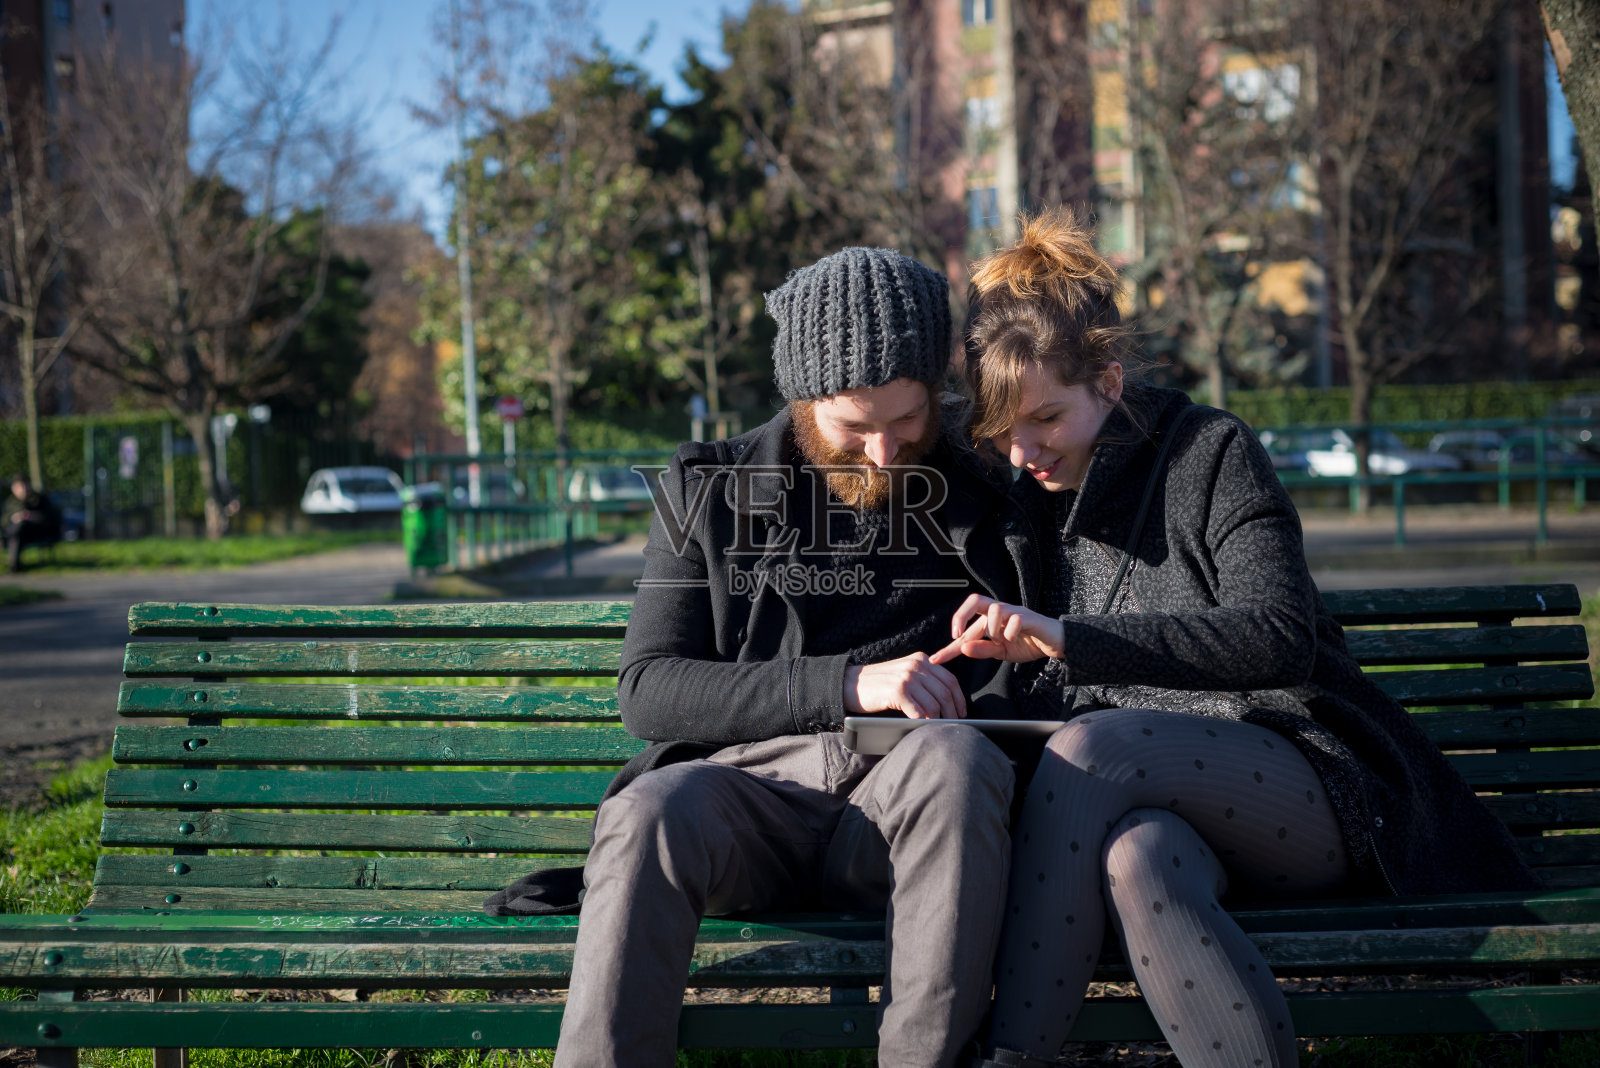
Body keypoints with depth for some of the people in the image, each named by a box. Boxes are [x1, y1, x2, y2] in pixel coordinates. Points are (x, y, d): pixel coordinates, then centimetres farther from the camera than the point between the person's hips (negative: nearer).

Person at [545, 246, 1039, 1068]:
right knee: (649, 814, -35)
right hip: (749, 779, 0)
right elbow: (648, 690, 4)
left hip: (901, 792, 0)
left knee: (955, 758, -36)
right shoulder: (707, 491, 14)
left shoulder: (989, 498, 15)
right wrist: (847, 684, -8)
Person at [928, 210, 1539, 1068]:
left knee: (1090, 746, -34)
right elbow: (1051, 706, 22)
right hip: (1150, 800, 4)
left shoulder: (1212, 452, 0)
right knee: (1135, 858, -36)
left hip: (1310, 788, -3)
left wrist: (1069, 638, -24)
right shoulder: (1027, 499, 17)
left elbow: (1278, 637, -15)